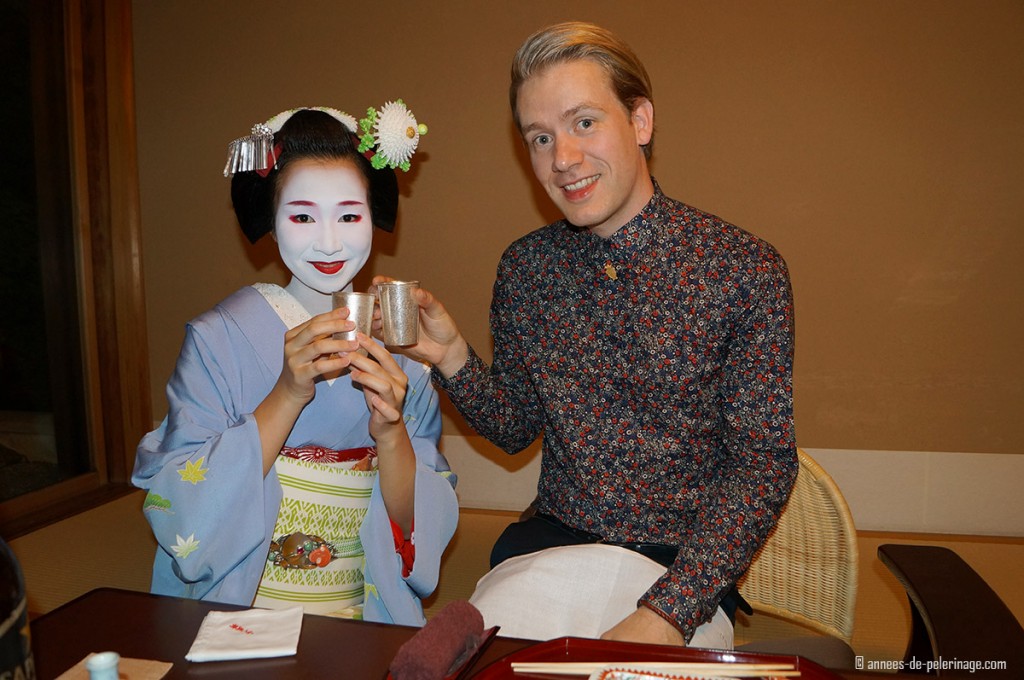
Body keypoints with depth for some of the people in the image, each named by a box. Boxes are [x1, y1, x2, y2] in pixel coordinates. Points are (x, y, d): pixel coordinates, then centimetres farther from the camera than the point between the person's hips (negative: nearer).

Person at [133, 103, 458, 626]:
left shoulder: (401, 347, 1)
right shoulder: (219, 339, -5)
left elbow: (417, 528, -1)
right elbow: (185, 518, -12)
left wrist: (390, 433, -20)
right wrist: (288, 395, -22)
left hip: (367, 626, 2)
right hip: (235, 621, -1)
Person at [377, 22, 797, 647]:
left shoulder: (744, 268, -10)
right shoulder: (525, 267, 1)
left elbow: (764, 461, -10)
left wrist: (665, 613, -21)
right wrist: (451, 358, -10)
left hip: (684, 567, -2)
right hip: (548, 543, 3)